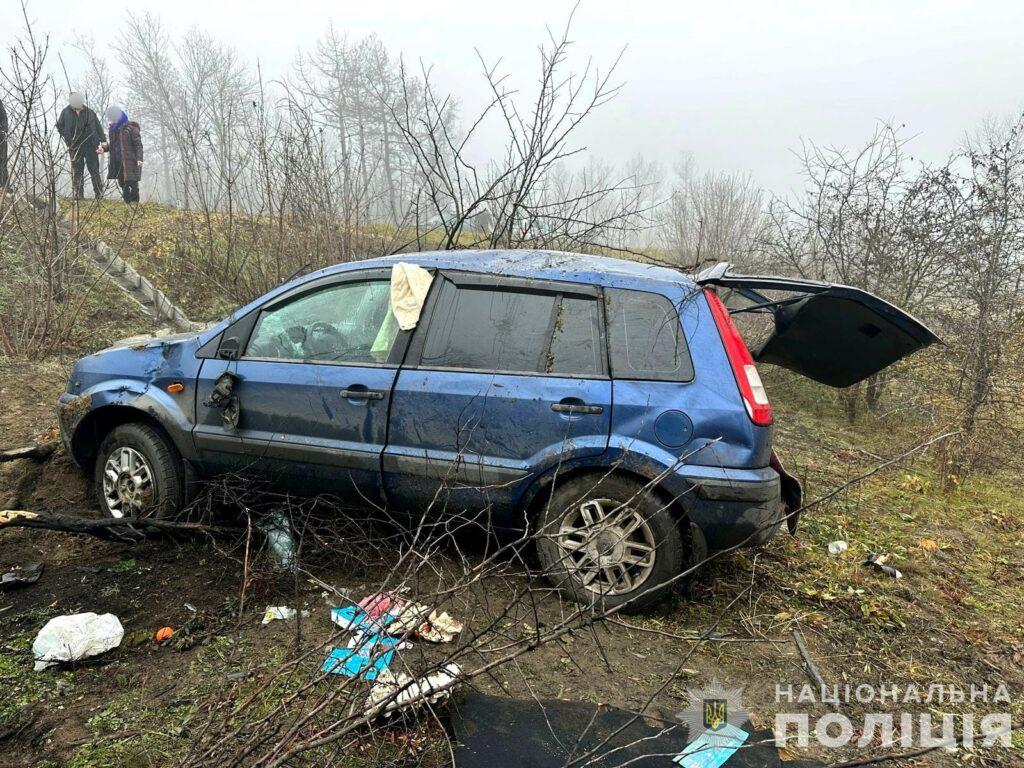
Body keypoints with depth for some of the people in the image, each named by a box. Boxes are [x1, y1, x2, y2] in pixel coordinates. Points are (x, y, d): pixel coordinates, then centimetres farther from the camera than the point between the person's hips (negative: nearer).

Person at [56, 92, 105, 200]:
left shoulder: (89, 112, 3)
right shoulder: (66, 112, 3)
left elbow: (98, 126, 7)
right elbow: (59, 125, 13)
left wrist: (102, 140, -2)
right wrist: (67, 138, 1)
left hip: (90, 145, -1)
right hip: (75, 146, 1)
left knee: (94, 169, -2)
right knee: (76, 170, 2)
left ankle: (99, 193, 1)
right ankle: (79, 194, 6)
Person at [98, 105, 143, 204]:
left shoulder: (131, 127, -7)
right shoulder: (113, 129, 15)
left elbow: (138, 144, -11)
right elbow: (112, 145, 24)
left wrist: (139, 158, -21)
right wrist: (104, 148, 5)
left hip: (130, 161, -7)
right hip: (118, 162, 7)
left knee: (132, 182, -8)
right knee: (122, 184, 10)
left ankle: (135, 202, -1)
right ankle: (127, 203, 18)